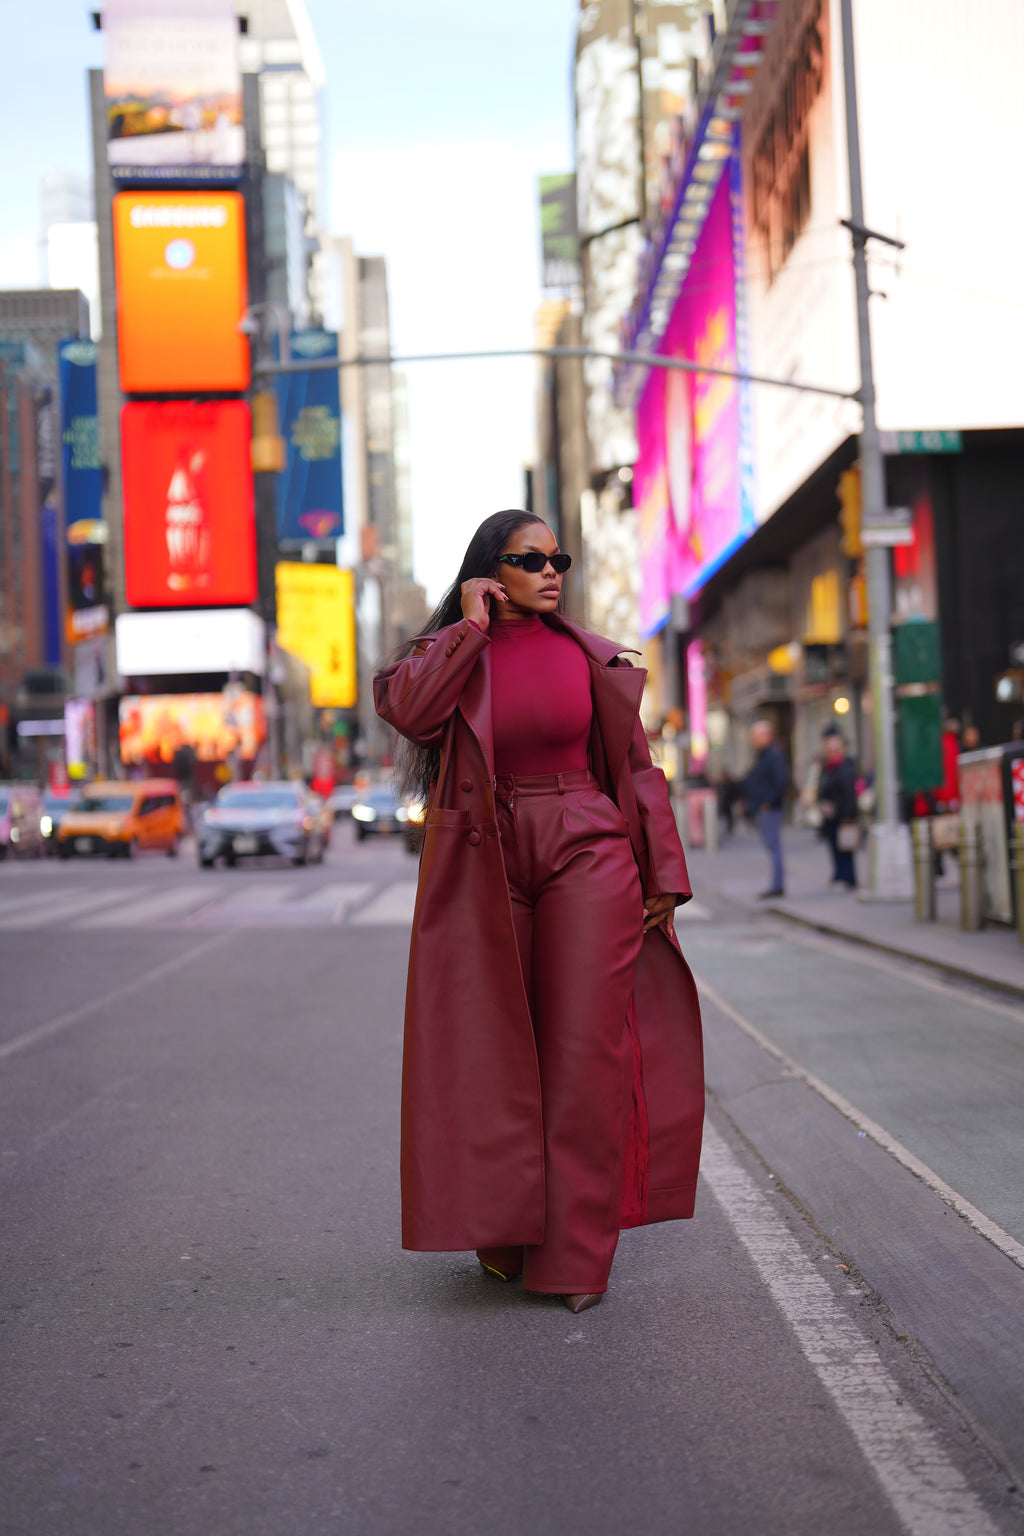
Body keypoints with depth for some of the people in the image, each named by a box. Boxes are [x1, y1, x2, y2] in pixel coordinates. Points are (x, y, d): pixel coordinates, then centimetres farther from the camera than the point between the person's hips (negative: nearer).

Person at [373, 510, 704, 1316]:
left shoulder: (590, 658, 6)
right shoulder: (451, 652, 4)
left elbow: (636, 767, 8)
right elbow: (407, 710, -18)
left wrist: (663, 877, 3)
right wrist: (471, 627, -10)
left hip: (587, 856, 0)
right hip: (485, 864, 0)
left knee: (584, 1050, -3)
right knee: (493, 1052, 5)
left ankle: (575, 1253, 4)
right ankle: (506, 1228, 23)